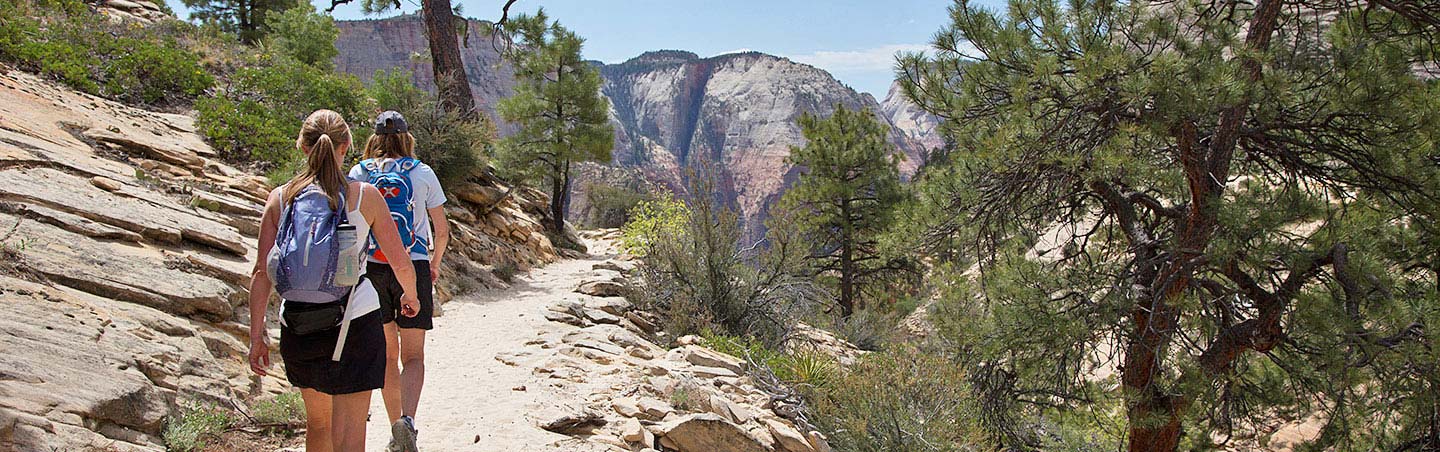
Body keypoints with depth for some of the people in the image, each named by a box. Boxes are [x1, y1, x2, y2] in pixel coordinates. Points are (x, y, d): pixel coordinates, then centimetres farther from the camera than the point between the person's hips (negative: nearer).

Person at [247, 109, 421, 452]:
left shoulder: (280, 199, 1)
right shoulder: (364, 196, -5)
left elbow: (262, 272, -1)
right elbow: (401, 263, 0)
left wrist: (257, 334, 5)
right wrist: (410, 295, 20)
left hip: (297, 324, 3)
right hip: (354, 320, -3)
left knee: (317, 421, 23)